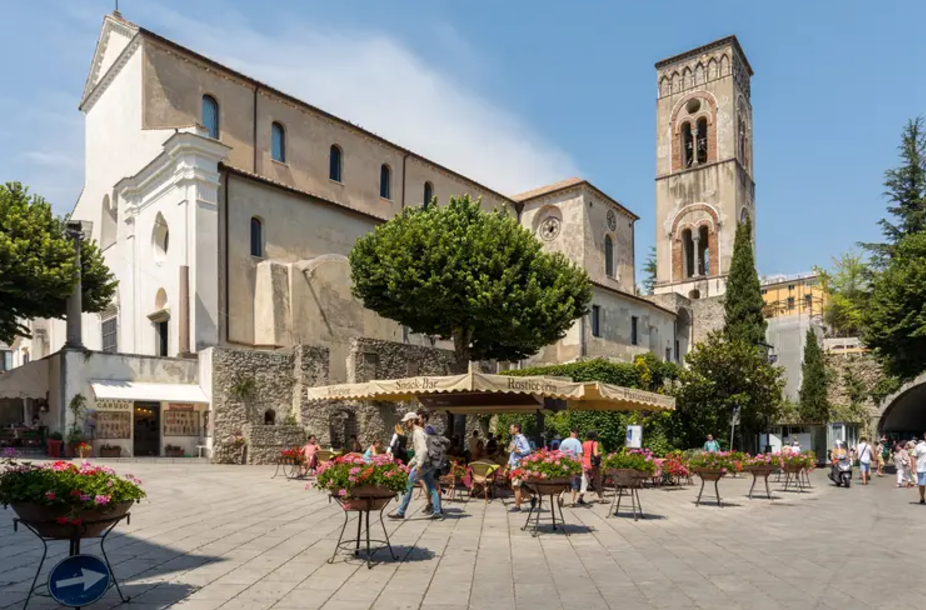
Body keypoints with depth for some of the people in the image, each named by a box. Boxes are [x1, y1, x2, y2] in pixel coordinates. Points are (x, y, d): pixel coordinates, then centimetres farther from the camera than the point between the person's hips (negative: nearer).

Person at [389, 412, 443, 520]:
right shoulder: (418, 432, 18)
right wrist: (412, 462, 23)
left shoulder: (418, 432, -12)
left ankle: (400, 512, -1)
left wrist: (419, 465, -26)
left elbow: (423, 450, -23)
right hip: (428, 463, 10)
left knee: (408, 485, -5)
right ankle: (437, 512, 8)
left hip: (424, 463, -10)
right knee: (431, 488, 9)